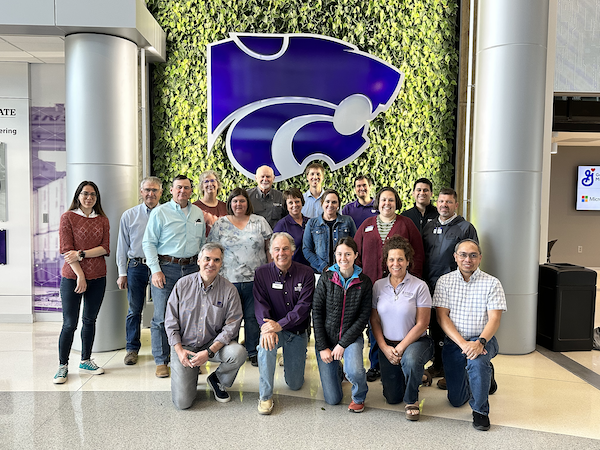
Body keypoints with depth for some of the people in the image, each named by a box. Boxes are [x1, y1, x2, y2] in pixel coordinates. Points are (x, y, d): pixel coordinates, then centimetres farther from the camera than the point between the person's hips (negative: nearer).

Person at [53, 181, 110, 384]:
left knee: (90, 320, 12)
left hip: (97, 277, 4)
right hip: (73, 276, -3)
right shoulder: (68, 217, -1)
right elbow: (66, 250, -7)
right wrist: (80, 275, -13)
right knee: (69, 324, 0)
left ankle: (86, 361, 25)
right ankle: (63, 365, 14)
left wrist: (81, 254, -14)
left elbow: (105, 248, 0)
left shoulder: (103, 220, 8)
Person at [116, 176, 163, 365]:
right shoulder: (129, 215, 7)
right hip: (136, 266, 1)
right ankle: (132, 348, 22)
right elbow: (122, 246, 9)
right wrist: (122, 273, 5)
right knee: (134, 310, 8)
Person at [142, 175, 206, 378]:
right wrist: (155, 270, -10)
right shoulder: (160, 212, -1)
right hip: (166, 268, -4)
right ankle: (161, 361, 13)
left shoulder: (198, 213, 13)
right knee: (162, 317, 0)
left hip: (192, 268, 4)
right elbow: (148, 243, -3)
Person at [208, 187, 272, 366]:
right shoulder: (220, 224, 7)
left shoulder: (260, 222, 7)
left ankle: (253, 352, 19)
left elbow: (270, 248, 9)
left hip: (256, 279, 0)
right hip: (229, 279, 0)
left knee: (253, 317, 6)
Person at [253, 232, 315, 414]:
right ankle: (265, 396, -17)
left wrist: (280, 325, -29)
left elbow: (304, 306, -16)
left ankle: (291, 360, 40)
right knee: (266, 344, -37)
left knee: (295, 384, 5)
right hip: (273, 328, -1)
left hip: (298, 331, 1)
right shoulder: (262, 273, -6)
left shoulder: (306, 273, -8)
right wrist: (267, 328, -32)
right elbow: (260, 304, -13)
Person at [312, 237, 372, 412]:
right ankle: (335, 370, 36)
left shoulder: (364, 283, -5)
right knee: (333, 399, 1)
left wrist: (343, 343, -14)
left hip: (351, 337, 0)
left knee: (354, 371, -32)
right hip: (326, 338, 0)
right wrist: (322, 347, -10)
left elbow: (363, 317, -7)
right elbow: (317, 313, -5)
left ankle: (359, 397, 5)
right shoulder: (326, 279, -6)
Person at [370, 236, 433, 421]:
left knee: (410, 360, -38)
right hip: (387, 345, 3)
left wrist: (401, 347, -16)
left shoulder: (419, 286, -10)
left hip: (415, 342, -3)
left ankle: (411, 400, -7)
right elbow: (374, 320, 3)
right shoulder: (378, 286, 1)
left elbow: (421, 324, -11)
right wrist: (385, 348, -7)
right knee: (392, 398, 4)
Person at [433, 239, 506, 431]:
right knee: (456, 400, 6)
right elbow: (442, 317, -7)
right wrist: (463, 343, -19)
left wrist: (480, 342, -29)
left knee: (477, 362, -37)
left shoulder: (492, 283, -3)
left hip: (483, 339, -2)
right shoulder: (444, 281, 0)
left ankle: (480, 410, -9)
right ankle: (484, 373, 38)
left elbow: (494, 319, -11)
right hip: (453, 341, 2)